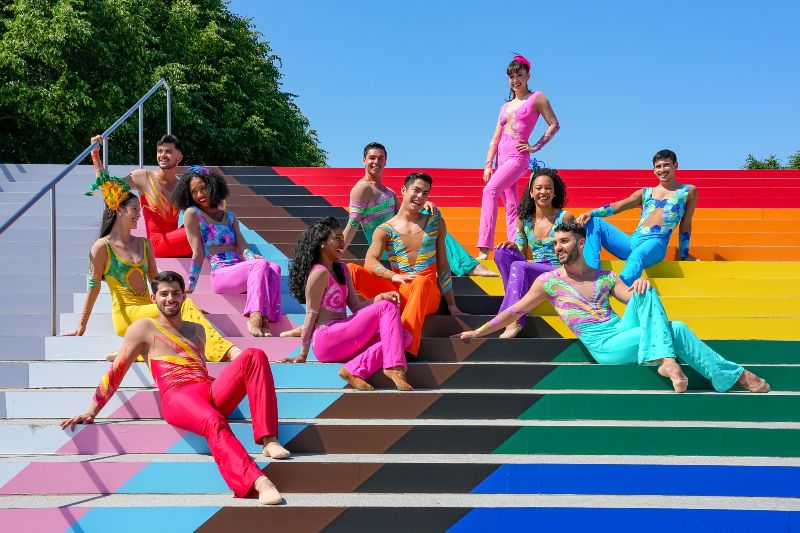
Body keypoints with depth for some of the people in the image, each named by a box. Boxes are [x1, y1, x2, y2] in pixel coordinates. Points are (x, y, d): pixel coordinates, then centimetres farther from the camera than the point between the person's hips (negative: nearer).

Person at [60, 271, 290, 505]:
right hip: (177, 398, -6)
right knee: (213, 422, -40)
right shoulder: (144, 328, 14)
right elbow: (115, 371, 11)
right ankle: (258, 482, -60)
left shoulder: (197, 330, 30)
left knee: (254, 355, -20)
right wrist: (91, 412, 6)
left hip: (212, 393, 6)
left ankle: (268, 440, -32)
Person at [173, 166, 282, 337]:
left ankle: (264, 320, -40)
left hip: (240, 270, 5)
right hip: (220, 274, -5)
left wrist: (254, 257, -12)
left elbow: (243, 248, 10)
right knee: (261, 265, -31)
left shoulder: (230, 217, 23)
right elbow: (198, 254, 2)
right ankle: (254, 320, -46)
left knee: (274, 268, -26)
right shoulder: (192, 214, 7)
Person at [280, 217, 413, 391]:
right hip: (325, 340, -9)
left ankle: (354, 369, -21)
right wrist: (303, 354, -9)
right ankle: (394, 367, -25)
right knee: (387, 308, -15)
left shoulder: (341, 269, 18)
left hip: (342, 340, 9)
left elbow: (356, 306, 12)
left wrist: (380, 297, -7)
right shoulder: (320, 273, -10)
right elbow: (311, 315, -10)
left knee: (404, 336, -7)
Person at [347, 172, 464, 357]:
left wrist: (451, 304, 11)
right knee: (351, 270, -20)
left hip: (427, 294, 0)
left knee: (421, 281, -40)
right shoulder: (385, 230, 5)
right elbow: (370, 261, -12)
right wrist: (393, 276, -32)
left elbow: (442, 264, 14)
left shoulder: (435, 223, 12)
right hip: (397, 294, 1)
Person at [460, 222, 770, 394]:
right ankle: (733, 376, -13)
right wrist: (479, 332, 7)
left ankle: (666, 361, -29)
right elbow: (514, 311, 7)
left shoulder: (605, 278, 14)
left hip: (622, 331, 4)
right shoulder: (549, 282, 4)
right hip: (605, 348, -4)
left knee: (647, 294, -23)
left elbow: (634, 300, 9)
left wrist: (641, 285, -15)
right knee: (676, 330, -22)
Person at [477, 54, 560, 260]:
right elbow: (495, 138, 17)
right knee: (511, 207, 5)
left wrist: (536, 147, -4)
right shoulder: (506, 106, 19)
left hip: (518, 157, -7)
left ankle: (484, 249, -33)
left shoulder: (537, 98, 3)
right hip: (502, 158, 7)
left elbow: (554, 125, 2)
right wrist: (488, 164, 9)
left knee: (490, 190, -26)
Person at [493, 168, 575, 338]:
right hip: (533, 273, 5)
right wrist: (514, 247, -9)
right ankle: (516, 301, -23)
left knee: (519, 267, -29)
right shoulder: (524, 220, 8)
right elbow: (522, 253, 12)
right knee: (502, 252, -15)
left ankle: (514, 320, -35)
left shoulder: (565, 217, -3)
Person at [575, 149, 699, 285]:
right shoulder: (645, 193, 24)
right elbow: (616, 207, 12)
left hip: (656, 243, -5)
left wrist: (684, 255, 18)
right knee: (593, 223, -11)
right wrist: (591, 213, -4)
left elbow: (685, 225, 18)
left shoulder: (688, 191, 18)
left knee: (637, 256, -41)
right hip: (631, 242, 5)